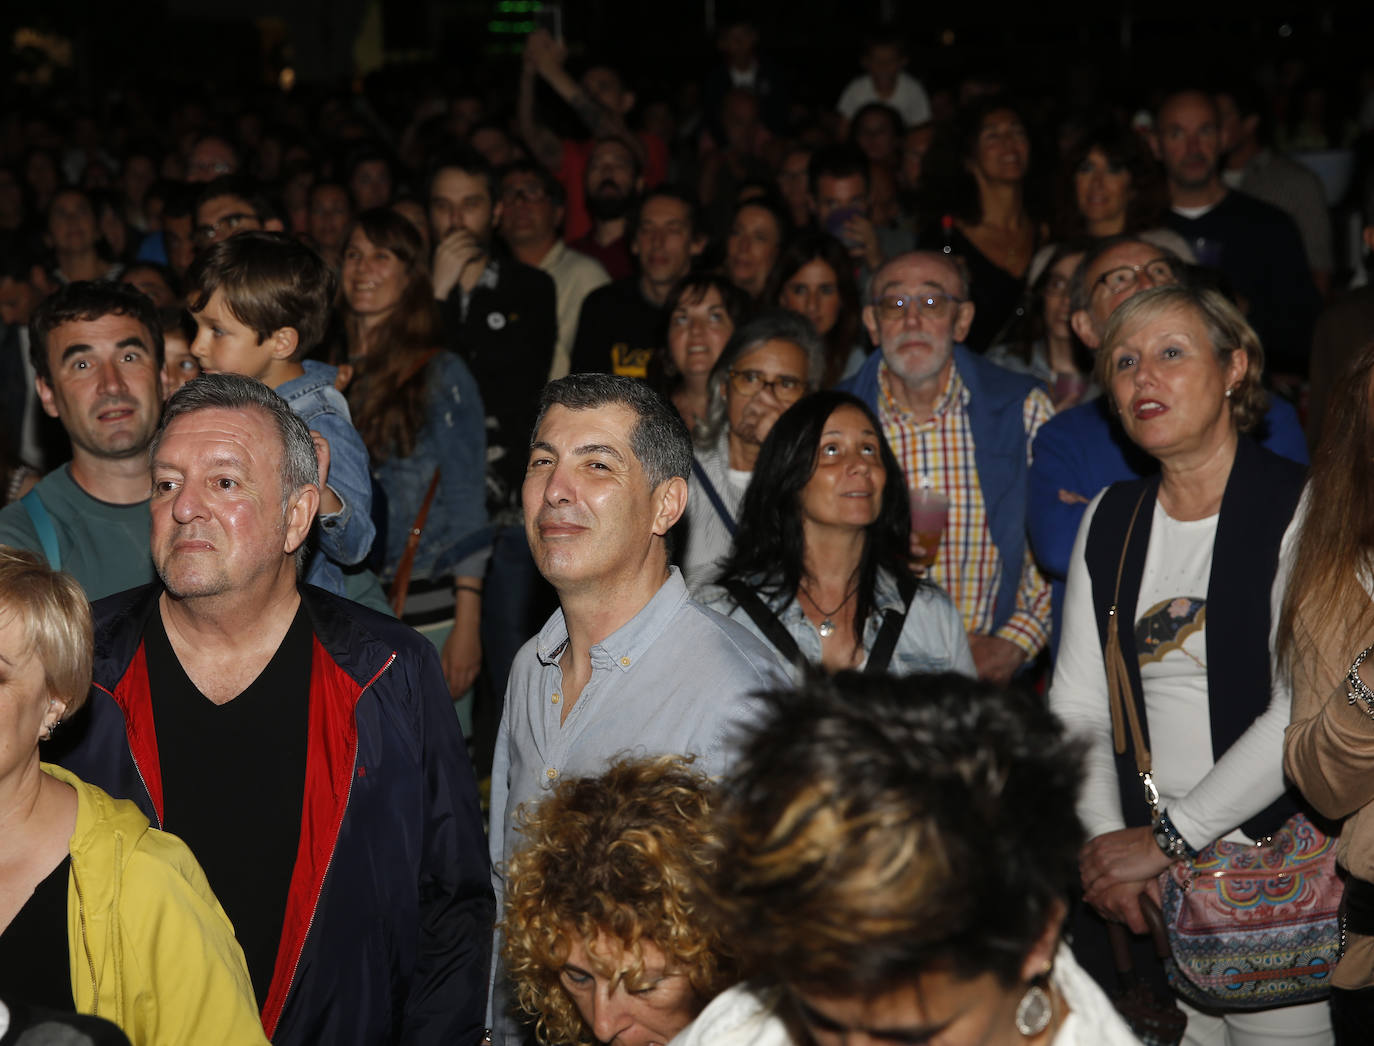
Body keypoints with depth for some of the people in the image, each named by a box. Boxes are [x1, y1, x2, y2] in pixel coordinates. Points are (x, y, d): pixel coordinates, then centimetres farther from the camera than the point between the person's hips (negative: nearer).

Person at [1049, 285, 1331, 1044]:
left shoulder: (1302, 508, -9)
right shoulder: (1110, 519, 9)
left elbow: (1306, 713, -18)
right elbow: (1077, 705, 8)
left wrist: (1166, 838, -17)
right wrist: (1105, 836, -8)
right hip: (1149, 887, 4)